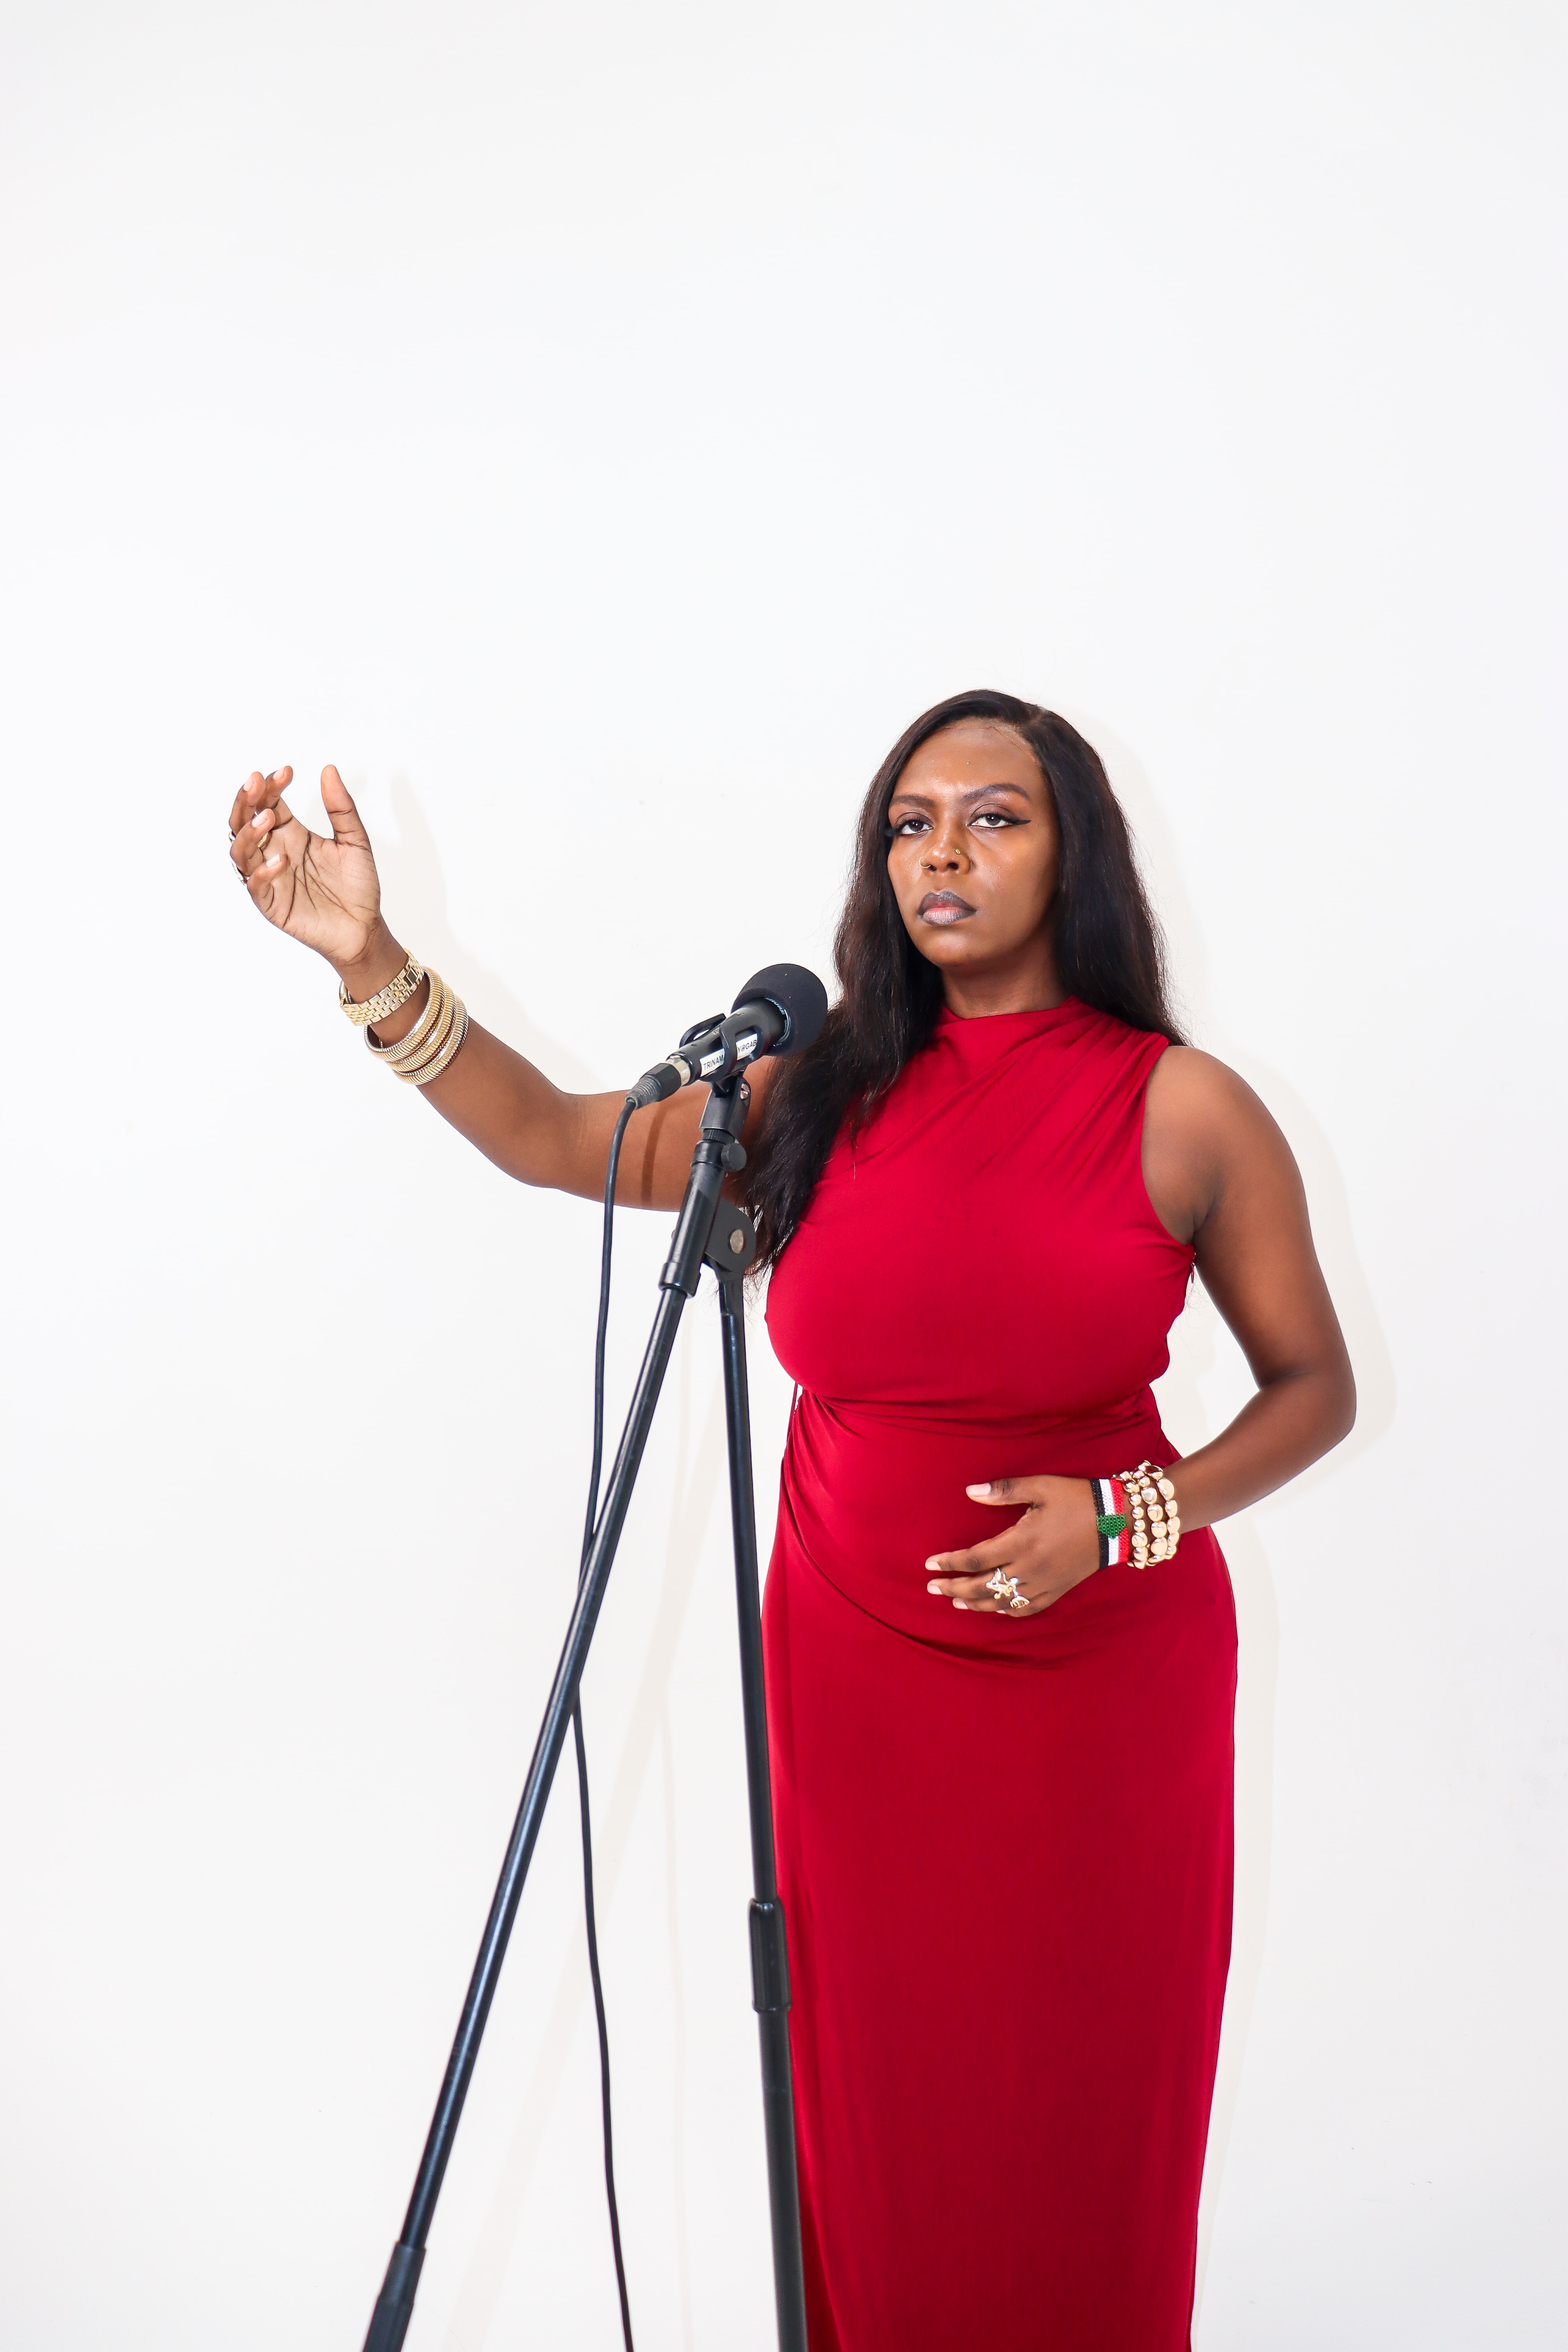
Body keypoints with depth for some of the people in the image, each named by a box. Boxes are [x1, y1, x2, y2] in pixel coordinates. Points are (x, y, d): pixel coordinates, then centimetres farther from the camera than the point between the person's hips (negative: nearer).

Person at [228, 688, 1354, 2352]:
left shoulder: (1184, 1110, -6)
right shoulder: (824, 1093, 1)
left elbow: (1315, 1388, 1)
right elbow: (552, 1138, 4)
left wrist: (1129, 1513, -15)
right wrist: (369, 964, -8)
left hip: (1111, 1675, -2)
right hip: (856, 1671, 2)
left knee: (1084, 2102, 11)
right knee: (880, 2096, 12)